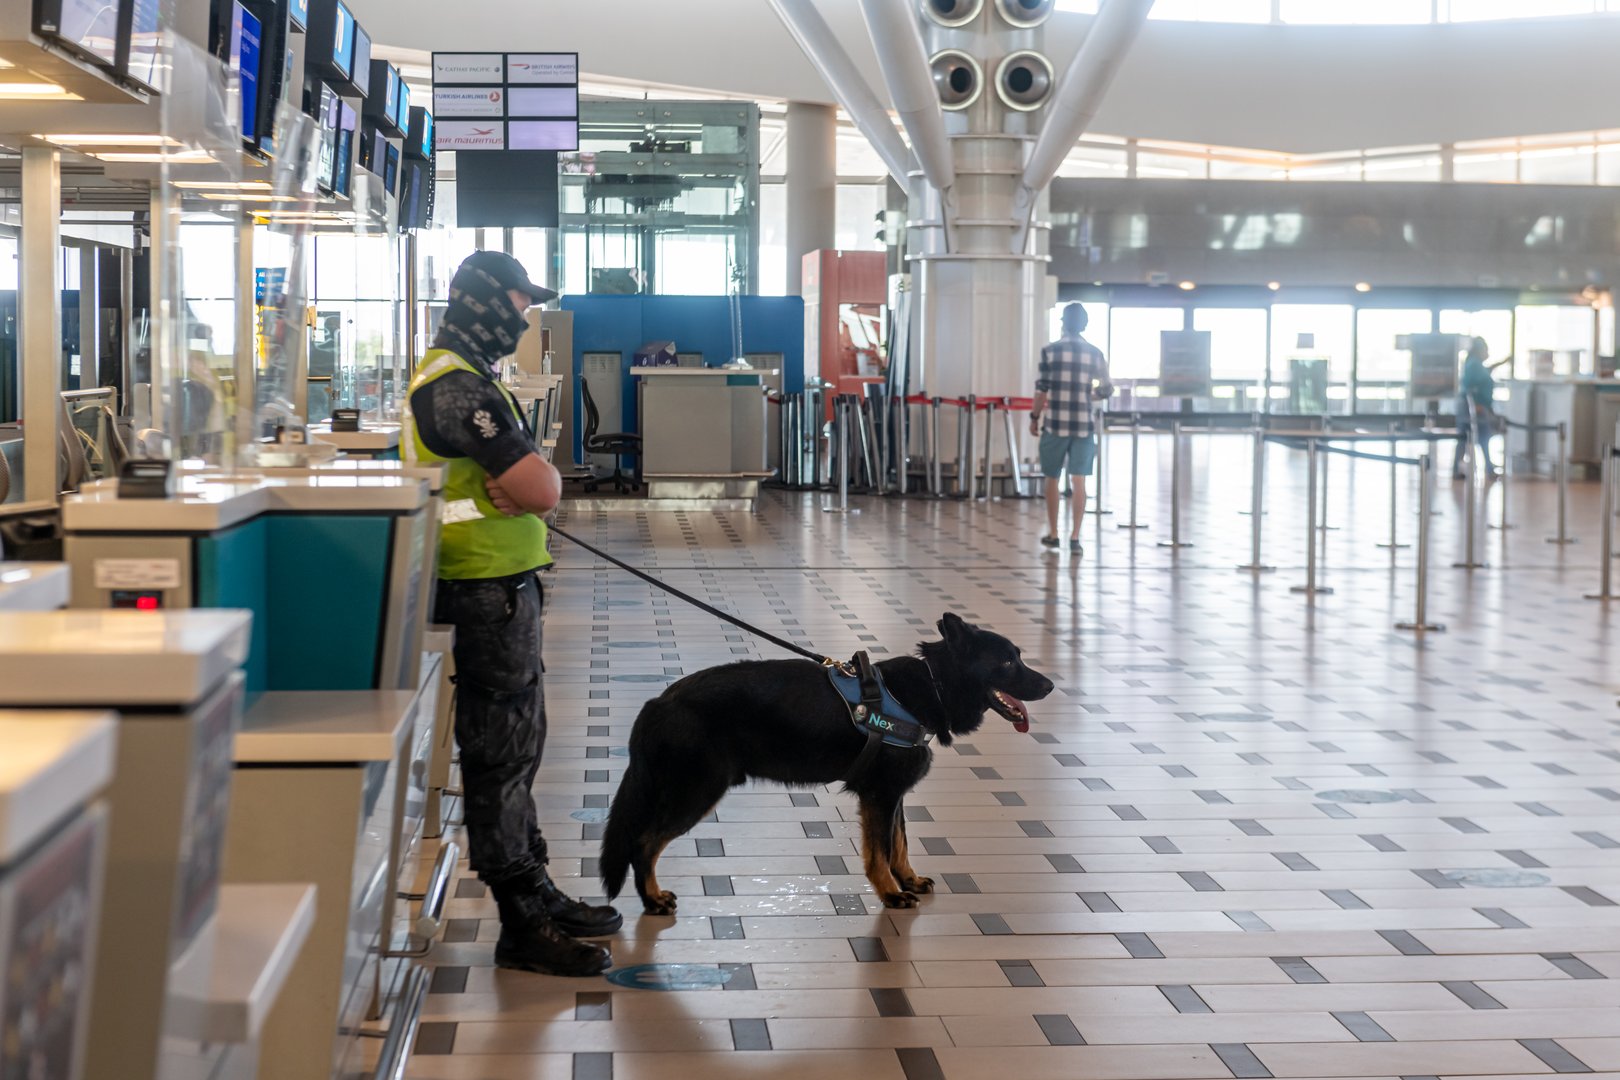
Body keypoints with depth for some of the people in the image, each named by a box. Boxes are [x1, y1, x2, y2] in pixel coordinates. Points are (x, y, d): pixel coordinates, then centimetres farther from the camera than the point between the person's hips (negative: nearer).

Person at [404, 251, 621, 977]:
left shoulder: (462, 378, 17)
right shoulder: (459, 388, -18)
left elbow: (535, 485, 18)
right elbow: (543, 490, -23)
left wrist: (523, 478, -4)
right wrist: (535, 476, -2)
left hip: (501, 590, 11)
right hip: (488, 594, -11)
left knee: (515, 746, 17)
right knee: (501, 752, -5)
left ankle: (536, 894, 28)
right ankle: (523, 927, 1)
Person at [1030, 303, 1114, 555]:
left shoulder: (1050, 351, -3)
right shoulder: (1094, 353, 3)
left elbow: (1042, 389, -5)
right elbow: (1107, 389, 6)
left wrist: (1034, 417, 5)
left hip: (1055, 423, -1)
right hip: (1083, 425, 1)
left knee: (1052, 479, 12)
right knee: (1079, 481, 2)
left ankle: (1053, 534, 20)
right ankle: (1075, 538, -3)